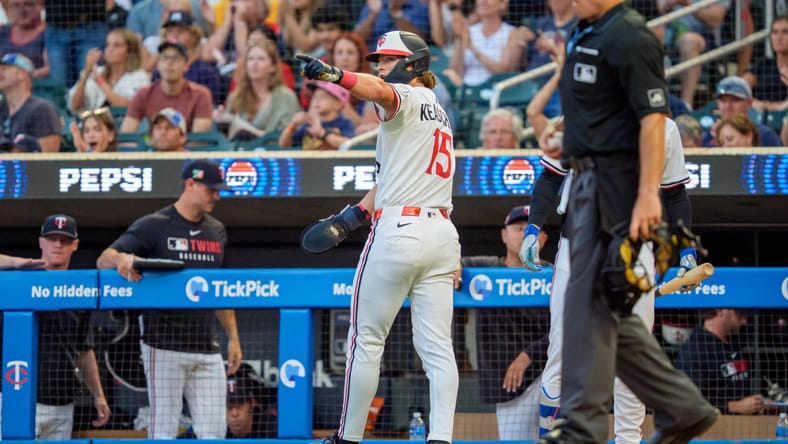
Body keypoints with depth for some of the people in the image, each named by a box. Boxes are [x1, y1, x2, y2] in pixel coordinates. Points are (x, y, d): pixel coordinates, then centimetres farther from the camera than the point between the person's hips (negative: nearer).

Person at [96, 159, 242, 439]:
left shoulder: (216, 231, 16)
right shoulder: (153, 226, -3)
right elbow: (103, 260, -11)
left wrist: (233, 336, 15)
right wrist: (121, 259, -34)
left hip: (206, 347, 6)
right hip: (164, 345, -6)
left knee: (214, 431, 2)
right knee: (164, 430, -5)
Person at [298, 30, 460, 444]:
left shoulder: (408, 98, -4)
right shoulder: (438, 112, 24)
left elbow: (378, 90, -29)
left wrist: (334, 75, -47)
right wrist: (352, 215, 18)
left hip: (397, 233, -8)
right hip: (441, 235, 8)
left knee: (366, 339, 3)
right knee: (436, 347, 1)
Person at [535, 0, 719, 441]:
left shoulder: (630, 37, -14)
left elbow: (653, 117, -20)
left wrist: (648, 194, -27)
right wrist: (562, 130, 10)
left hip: (615, 185, -10)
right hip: (586, 179, 10)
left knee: (591, 302, -8)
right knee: (610, 312, 12)